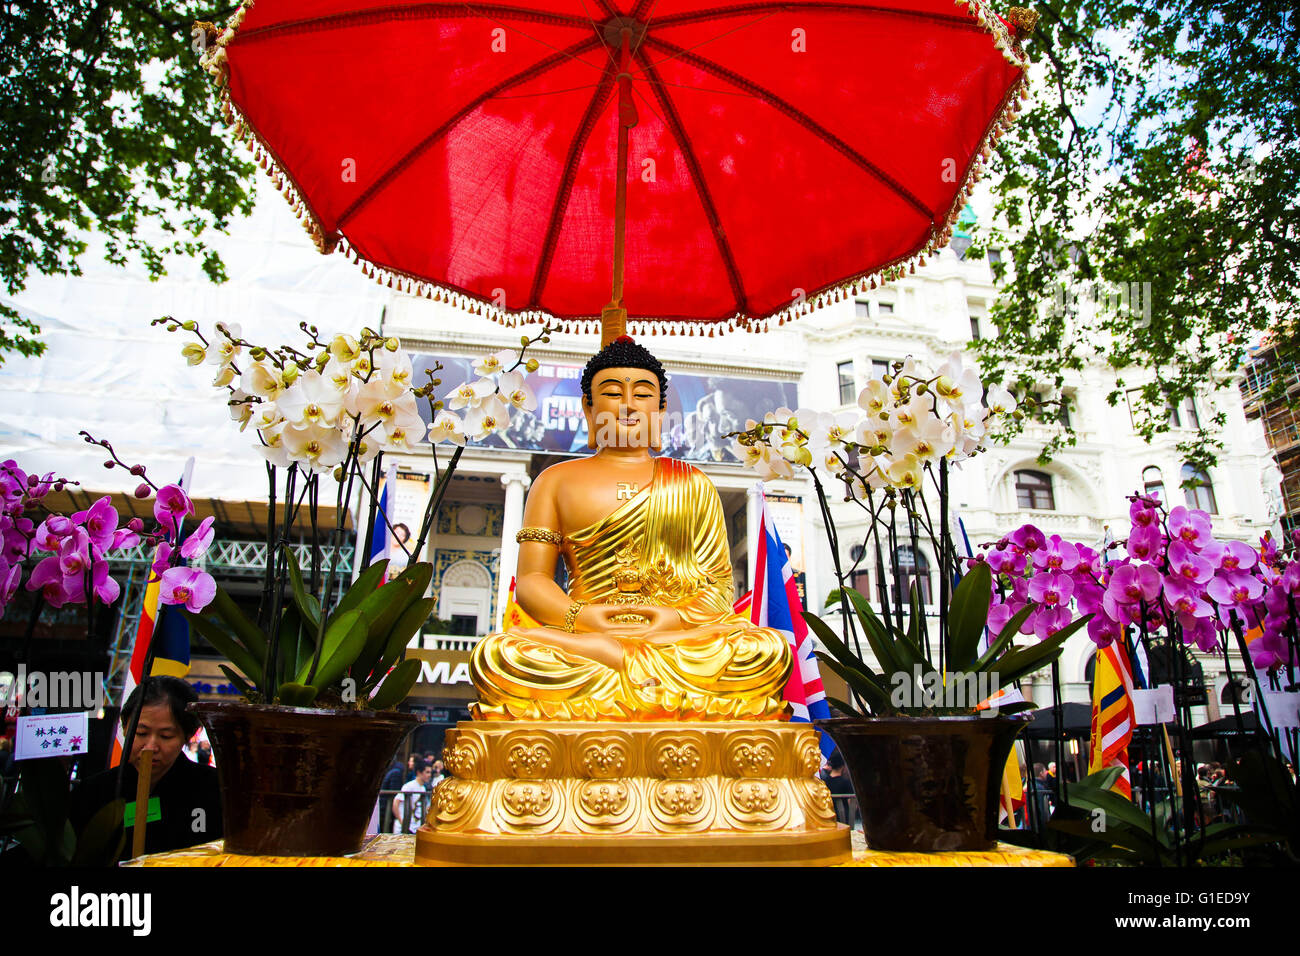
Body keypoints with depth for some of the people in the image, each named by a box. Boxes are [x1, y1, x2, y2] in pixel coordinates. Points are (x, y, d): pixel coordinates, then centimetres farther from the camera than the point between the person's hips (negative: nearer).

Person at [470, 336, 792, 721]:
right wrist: (579, 617, -15)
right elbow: (531, 580, 7)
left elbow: (721, 584, 10)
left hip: (684, 638, 1)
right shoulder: (556, 480, 18)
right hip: (581, 637, 0)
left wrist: (678, 618, -14)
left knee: (769, 648, -30)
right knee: (494, 654, -32)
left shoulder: (692, 483, 19)